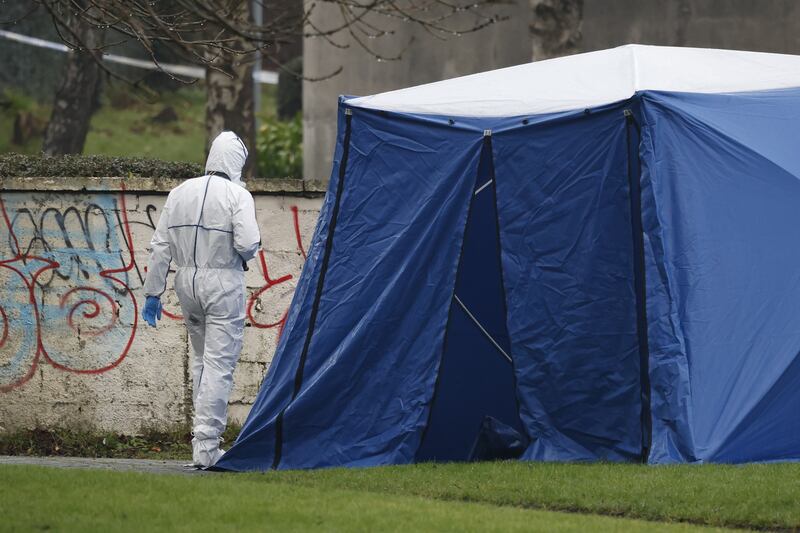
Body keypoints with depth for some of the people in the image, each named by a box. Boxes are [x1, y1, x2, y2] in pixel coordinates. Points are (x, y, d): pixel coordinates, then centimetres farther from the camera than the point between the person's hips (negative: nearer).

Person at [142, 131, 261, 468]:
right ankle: (206, 446, -7)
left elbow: (160, 246, 5)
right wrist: (247, 253, 5)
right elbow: (247, 244, -19)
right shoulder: (238, 195, -8)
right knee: (219, 364, -3)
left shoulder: (181, 192, 7)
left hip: (186, 280, 5)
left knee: (201, 359, 20)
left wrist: (153, 292, 9)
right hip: (223, 281, -5)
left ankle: (203, 434, 24)